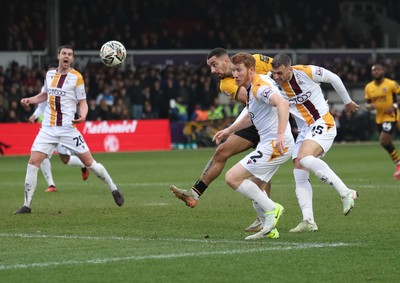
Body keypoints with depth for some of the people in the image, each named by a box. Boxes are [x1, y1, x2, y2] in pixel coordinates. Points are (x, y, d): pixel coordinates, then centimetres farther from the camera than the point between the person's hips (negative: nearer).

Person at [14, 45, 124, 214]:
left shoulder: (76, 77, -3)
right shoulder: (49, 74, 10)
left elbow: (83, 102, -2)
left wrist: (83, 115, -23)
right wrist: (29, 100, 9)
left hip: (68, 128, -4)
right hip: (48, 128, 4)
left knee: (88, 162, -1)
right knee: (33, 162, -9)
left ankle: (114, 190, 19)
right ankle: (27, 205, -4)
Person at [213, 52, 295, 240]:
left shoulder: (260, 87, -16)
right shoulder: (251, 89, 16)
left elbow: (283, 103, -34)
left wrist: (280, 134, -44)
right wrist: (229, 130, 34)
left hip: (275, 145, -10)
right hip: (267, 143, 10)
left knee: (232, 178, -13)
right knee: (252, 189, 15)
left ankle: (271, 209, -8)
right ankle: (268, 228, 15)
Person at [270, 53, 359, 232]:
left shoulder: (307, 72, -15)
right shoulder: (273, 85, -5)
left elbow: (334, 78, 2)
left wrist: (347, 101, 15)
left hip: (323, 123, -6)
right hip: (304, 131, 6)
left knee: (304, 158, -30)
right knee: (299, 176, -7)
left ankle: (346, 193, -26)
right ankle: (308, 221, -10)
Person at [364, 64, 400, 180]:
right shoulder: (369, 87, 4)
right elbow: (367, 102, 13)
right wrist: (369, 106, -9)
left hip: (391, 117, -6)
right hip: (379, 118, 6)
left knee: (384, 142, -16)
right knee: (388, 143, 10)